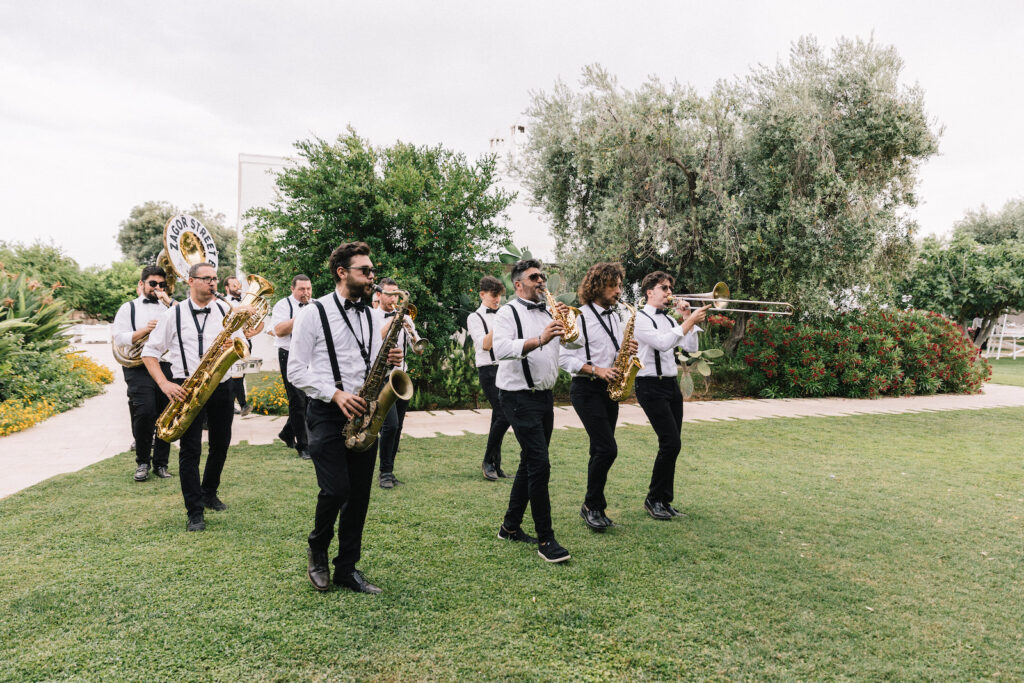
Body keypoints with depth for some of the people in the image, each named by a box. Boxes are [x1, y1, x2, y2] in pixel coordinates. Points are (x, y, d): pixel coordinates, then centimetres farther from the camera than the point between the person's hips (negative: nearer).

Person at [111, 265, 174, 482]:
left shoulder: (170, 307, 17)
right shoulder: (129, 308, 13)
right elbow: (119, 338, 2)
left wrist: (168, 300, -4)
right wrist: (144, 330, -12)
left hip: (167, 367, 2)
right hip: (139, 368, -2)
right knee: (145, 413, -17)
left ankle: (160, 464, 15)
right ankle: (142, 462, 2)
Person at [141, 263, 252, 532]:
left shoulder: (226, 311, 8)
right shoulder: (174, 314, 0)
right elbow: (149, 352, 1)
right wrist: (164, 384, -11)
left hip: (221, 386, 3)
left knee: (221, 445, 12)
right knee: (190, 449, -4)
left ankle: (209, 494, 34)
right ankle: (195, 512, 2)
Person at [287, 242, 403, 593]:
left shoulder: (374, 316, 11)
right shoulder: (314, 314, -3)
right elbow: (296, 370, -6)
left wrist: (393, 362, -5)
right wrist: (335, 393, -18)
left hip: (363, 413, 5)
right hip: (326, 413, -5)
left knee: (360, 494, 6)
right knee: (336, 489, -12)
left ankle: (347, 568, 20)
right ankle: (317, 549, 19)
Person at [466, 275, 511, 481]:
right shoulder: (475, 317, 0)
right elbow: (484, 345, -12)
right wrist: (497, 324, -17)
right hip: (489, 370, -6)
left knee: (498, 417, 8)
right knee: (504, 416, -15)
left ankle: (495, 465, 14)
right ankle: (488, 461, 0)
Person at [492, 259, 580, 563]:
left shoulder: (548, 313, 15)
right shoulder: (508, 312, -5)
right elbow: (501, 349, -22)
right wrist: (540, 339, -32)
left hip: (544, 396, 8)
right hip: (519, 397, -8)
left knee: (530, 463, 13)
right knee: (540, 464, -12)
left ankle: (510, 526, 26)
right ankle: (545, 539, -4)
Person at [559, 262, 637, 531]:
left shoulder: (615, 317, 14)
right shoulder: (579, 318, -10)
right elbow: (565, 358, -13)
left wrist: (627, 351, -1)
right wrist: (596, 370, -21)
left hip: (609, 389, 8)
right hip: (586, 390, -7)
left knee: (601, 451, 10)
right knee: (607, 448, -14)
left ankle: (594, 508, 20)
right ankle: (592, 506, 4)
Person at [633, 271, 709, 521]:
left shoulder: (669, 319, 17)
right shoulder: (640, 318, -6)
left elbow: (690, 347, 9)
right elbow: (662, 343, -21)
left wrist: (686, 318, 2)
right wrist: (689, 321, -22)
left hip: (672, 385, 8)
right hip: (651, 386, -8)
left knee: (672, 445, 7)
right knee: (670, 442, -13)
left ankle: (664, 500, 17)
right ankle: (653, 498, 2)